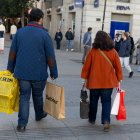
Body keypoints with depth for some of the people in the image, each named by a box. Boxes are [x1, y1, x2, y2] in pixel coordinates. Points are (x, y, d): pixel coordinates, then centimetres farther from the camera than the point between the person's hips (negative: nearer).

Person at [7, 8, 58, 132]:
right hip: (39, 73, -2)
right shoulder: (44, 34, -8)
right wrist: (54, 73, 2)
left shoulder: (19, 32, 2)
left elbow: (12, 53, 5)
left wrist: (10, 69, 14)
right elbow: (50, 57, -8)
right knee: (38, 95, 19)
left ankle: (22, 124, 2)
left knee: (24, 97, 7)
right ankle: (39, 115, 41)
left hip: (22, 72, 2)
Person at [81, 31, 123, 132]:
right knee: (106, 101, 6)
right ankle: (106, 121, -9)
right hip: (108, 82, 0)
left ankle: (92, 119, 30)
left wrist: (85, 79, 6)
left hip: (94, 81, 0)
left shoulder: (93, 51, -8)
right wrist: (119, 80, 8)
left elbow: (86, 66, -4)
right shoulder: (113, 51, -4)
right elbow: (118, 67, -1)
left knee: (93, 100, 16)